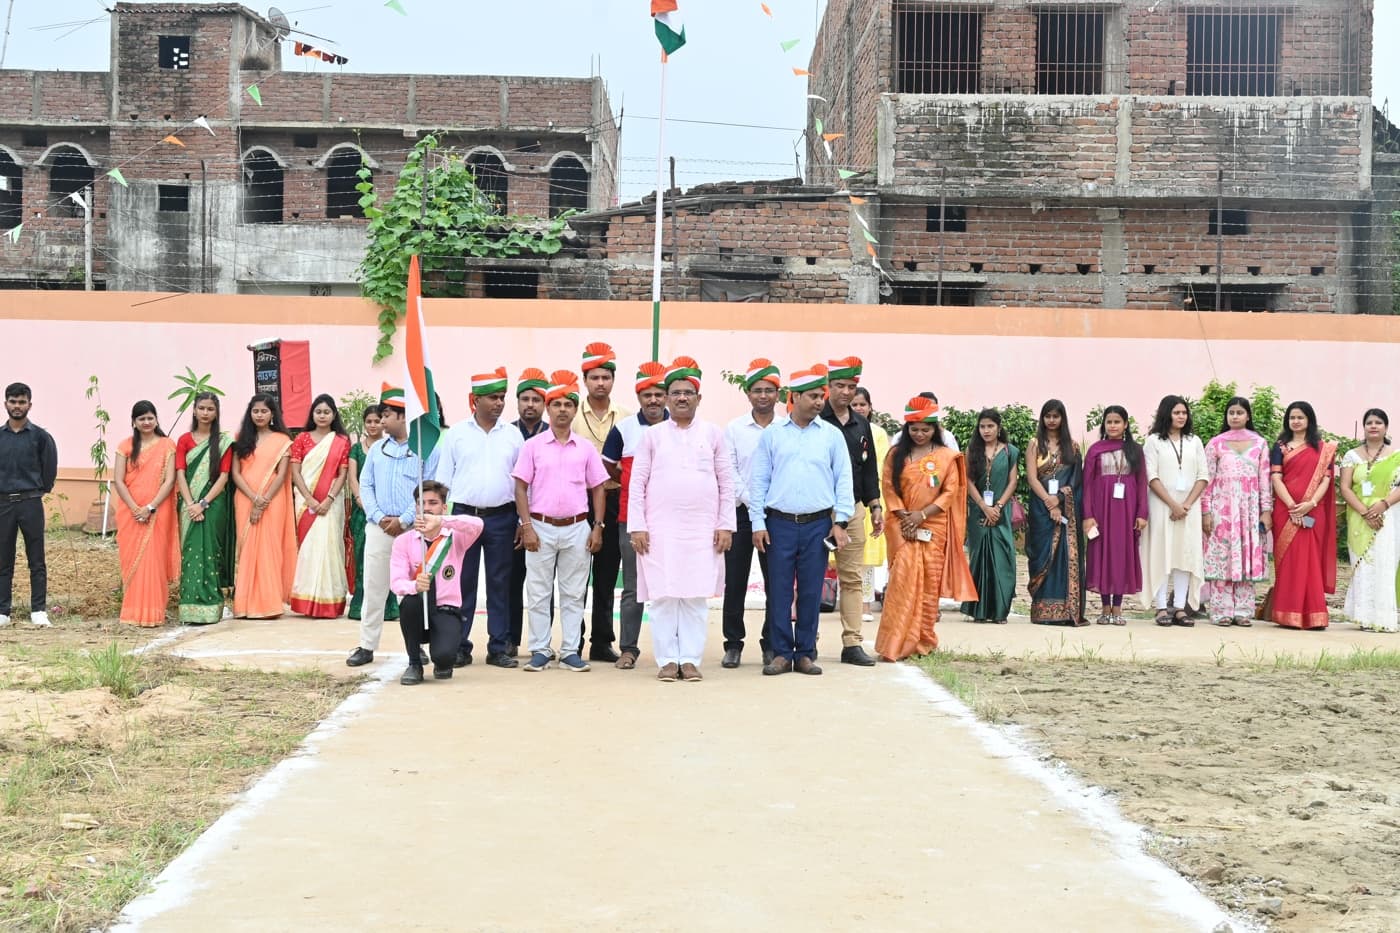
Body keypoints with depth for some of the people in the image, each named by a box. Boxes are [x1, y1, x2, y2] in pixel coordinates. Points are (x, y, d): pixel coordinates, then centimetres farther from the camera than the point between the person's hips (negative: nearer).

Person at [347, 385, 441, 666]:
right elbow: (365, 487, 9)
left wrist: (403, 520, -13)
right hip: (378, 527, 4)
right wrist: (379, 517, -7)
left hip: (412, 528, -4)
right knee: (373, 587, 4)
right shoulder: (376, 450, 12)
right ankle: (367, 646, 9)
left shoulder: (426, 449, -2)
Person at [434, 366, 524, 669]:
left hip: (501, 518, 1)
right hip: (464, 515, -1)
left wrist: (523, 521, 3)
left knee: (500, 584, 5)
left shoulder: (513, 435, 5)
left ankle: (499, 647, 11)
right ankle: (458, 645, 9)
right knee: (462, 582, 2)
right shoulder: (457, 433, 2)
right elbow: (443, 479, 4)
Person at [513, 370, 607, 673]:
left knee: (573, 593, 5)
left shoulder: (586, 449, 6)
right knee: (538, 593, 3)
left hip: (577, 528, 1)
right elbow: (521, 488, 0)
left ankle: (570, 651, 12)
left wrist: (598, 527, 1)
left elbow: (598, 489, 9)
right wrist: (527, 527, -7)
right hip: (541, 527, -1)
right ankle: (540, 650, 10)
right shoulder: (533, 446, 1)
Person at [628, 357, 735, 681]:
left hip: (703, 530, 1)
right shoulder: (652, 435, 6)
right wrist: (637, 527, -5)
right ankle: (667, 660, 5)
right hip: (660, 529, 0)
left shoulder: (713, 433, 8)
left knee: (697, 596, 1)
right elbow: (637, 483, 3)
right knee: (663, 595, -1)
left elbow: (726, 483, 7)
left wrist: (726, 525, 0)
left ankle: (690, 659, 7)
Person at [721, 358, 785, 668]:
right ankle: (733, 643, 12)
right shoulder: (734, 429, 4)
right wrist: (750, 501, -11)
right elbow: (728, 472, 0)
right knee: (735, 581, 3)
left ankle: (771, 643, 13)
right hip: (741, 512, 0)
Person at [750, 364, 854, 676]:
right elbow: (758, 480, 5)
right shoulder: (772, 435, 5)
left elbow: (844, 480, 6)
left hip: (818, 524, 0)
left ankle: (805, 653, 13)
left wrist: (840, 522, -1)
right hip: (780, 523, 0)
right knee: (779, 590, 1)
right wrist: (758, 524, -1)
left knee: (811, 592, 4)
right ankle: (781, 653, 8)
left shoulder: (832, 435, 6)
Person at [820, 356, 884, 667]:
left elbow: (869, 468, 18)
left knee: (852, 577, 4)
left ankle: (852, 643, 6)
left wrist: (875, 506, 12)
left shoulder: (861, 425, 13)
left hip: (853, 508, 5)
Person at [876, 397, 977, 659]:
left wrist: (922, 514, -11)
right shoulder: (896, 454, 7)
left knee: (929, 583, 3)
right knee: (902, 581, -10)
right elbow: (888, 486, 2)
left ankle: (923, 640, 15)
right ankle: (896, 644, -10)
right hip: (904, 527, 0)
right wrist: (903, 515, -11)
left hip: (934, 527, 1)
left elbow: (951, 491, -2)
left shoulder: (946, 456, 4)